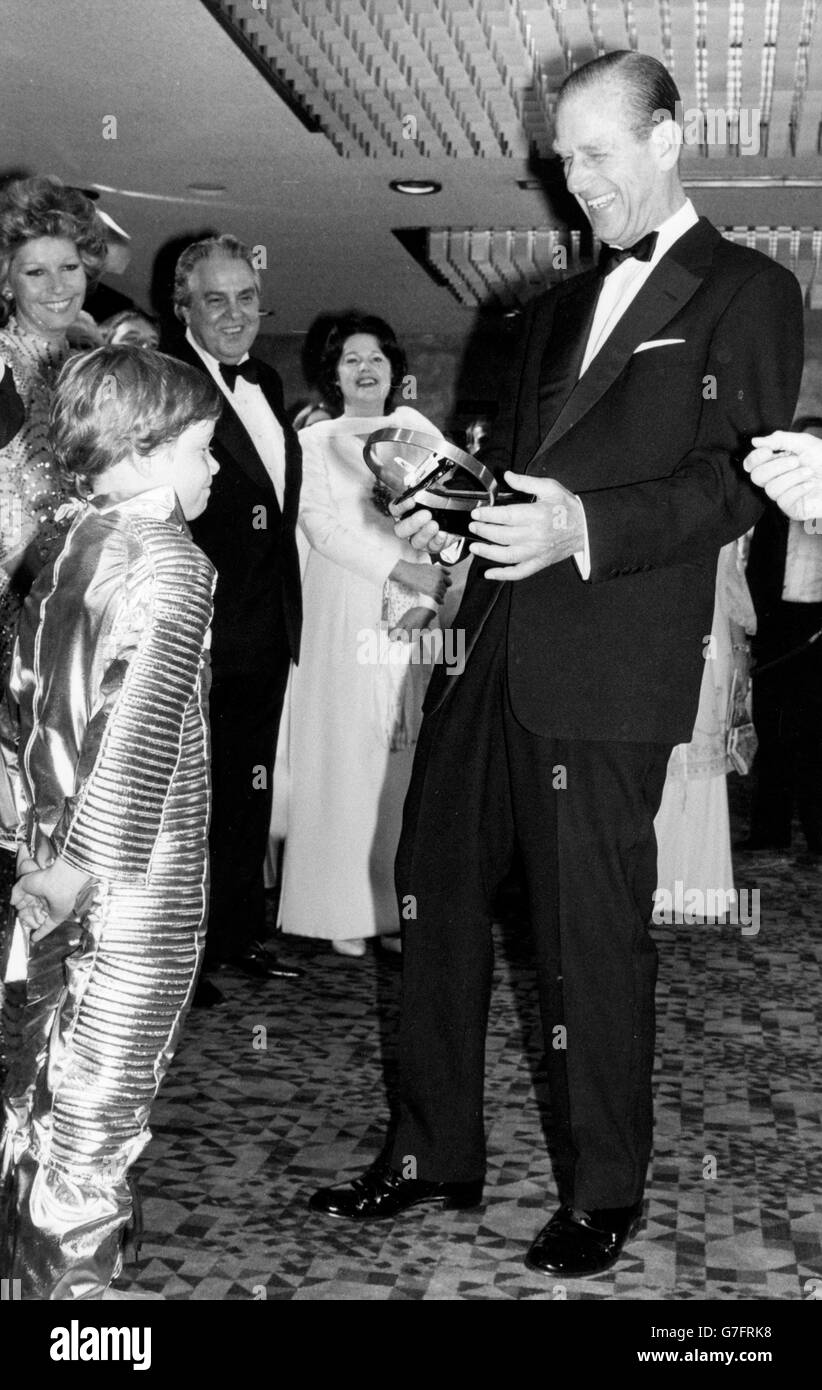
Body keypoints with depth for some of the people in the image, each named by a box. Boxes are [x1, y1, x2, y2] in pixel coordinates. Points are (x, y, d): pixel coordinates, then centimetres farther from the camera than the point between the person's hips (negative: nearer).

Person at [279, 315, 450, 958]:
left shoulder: (420, 435, 14)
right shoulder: (316, 441, 10)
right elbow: (321, 524, -4)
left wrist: (428, 597, -10)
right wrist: (399, 569, -13)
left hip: (415, 614, 2)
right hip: (344, 609, -2)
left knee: (406, 748, -1)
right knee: (347, 748, -4)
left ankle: (400, 904, 3)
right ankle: (346, 911, -1)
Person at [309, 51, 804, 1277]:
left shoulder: (747, 293, 1)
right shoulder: (556, 308, 22)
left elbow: (736, 482, -10)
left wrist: (585, 528, -23)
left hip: (607, 668, -7)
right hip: (492, 643, 7)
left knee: (592, 933, 0)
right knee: (435, 887, 10)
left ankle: (603, 1194, 19)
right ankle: (432, 1154, 25)